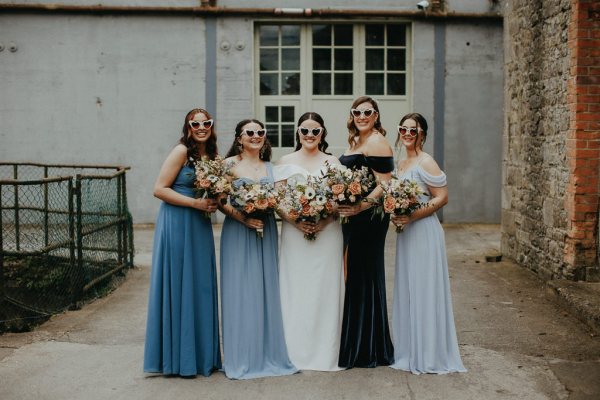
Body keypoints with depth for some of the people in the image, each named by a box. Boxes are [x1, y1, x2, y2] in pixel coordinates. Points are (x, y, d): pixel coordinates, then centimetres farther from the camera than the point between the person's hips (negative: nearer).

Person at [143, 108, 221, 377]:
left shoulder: (211, 155, 12)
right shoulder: (181, 151, -9)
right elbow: (159, 189, -13)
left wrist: (213, 203, 1)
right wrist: (195, 203, -17)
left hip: (200, 227, 7)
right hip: (177, 225, -7)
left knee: (201, 287, 10)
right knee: (178, 287, -1)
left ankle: (201, 354, 22)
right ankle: (178, 358, 12)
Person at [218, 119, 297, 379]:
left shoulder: (269, 167, 13)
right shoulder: (229, 164, -1)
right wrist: (243, 218, -18)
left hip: (266, 232, 4)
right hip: (238, 233, -4)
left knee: (266, 290, 7)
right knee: (240, 292, -1)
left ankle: (269, 354, 17)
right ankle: (241, 357, 10)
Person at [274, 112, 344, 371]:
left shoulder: (332, 162, 10)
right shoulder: (286, 162, 9)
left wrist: (325, 221, -12)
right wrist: (295, 222, -13)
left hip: (327, 233, 0)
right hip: (294, 233, 0)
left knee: (325, 289, 1)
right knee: (296, 290, 0)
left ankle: (325, 352, 10)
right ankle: (296, 352, 10)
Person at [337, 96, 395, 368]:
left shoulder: (377, 142, -12)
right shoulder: (357, 142, 18)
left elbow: (384, 184, -19)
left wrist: (361, 207, -27)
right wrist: (345, 206, 11)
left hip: (368, 217, -10)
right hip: (353, 215, 10)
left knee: (364, 275, -2)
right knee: (354, 274, 13)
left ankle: (366, 350, 10)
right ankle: (357, 345, 25)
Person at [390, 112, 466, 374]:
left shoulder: (426, 163, -10)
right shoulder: (400, 165, 15)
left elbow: (442, 198, -14)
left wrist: (412, 217, -20)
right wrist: (395, 215, 3)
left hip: (424, 232, -8)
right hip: (405, 233, 8)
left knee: (424, 291, -2)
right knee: (407, 291, 12)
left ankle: (429, 355, 9)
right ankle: (410, 351, 24)